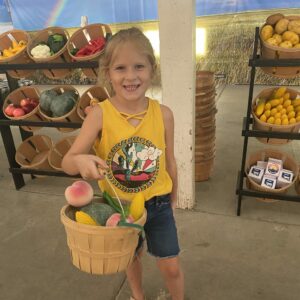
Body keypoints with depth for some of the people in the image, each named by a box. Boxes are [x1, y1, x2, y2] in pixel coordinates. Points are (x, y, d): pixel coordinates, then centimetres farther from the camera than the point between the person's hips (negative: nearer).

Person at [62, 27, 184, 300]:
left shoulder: (163, 114, -15)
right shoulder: (100, 114, -20)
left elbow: (169, 161, -3)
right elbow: (68, 162, -21)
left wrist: (172, 199, 9)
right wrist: (81, 161, -45)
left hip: (157, 204, 0)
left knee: (171, 267, 12)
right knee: (132, 257, 26)